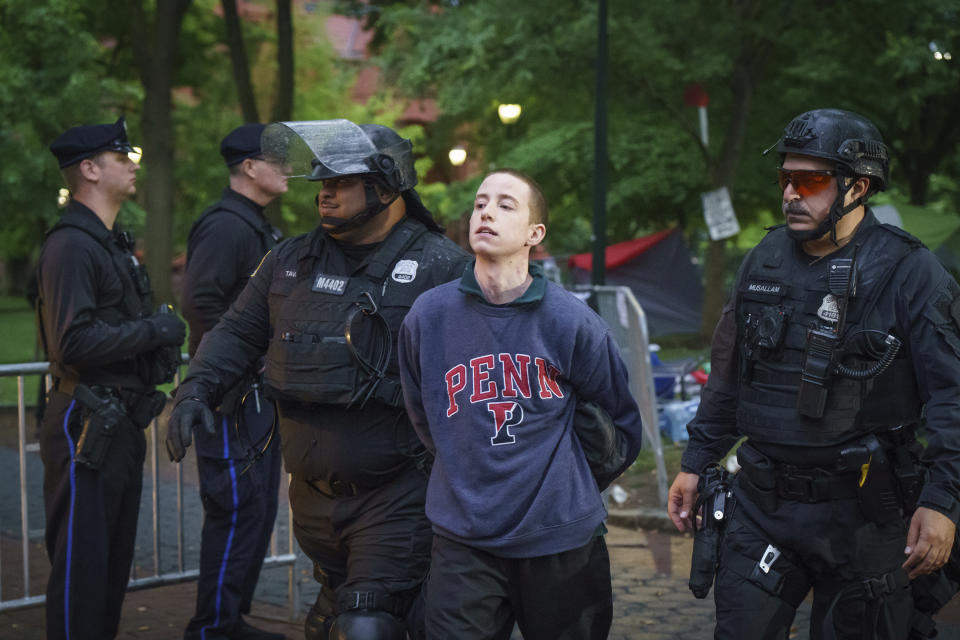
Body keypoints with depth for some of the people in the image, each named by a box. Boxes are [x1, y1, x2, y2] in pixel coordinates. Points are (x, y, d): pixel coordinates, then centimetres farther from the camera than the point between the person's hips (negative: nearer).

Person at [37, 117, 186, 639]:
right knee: (82, 560, -4)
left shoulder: (113, 243, 17)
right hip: (87, 428, -10)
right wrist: (154, 331, -16)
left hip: (121, 424, 10)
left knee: (116, 556, 17)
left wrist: (162, 344, 7)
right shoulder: (70, 245, -15)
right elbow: (74, 342, -25)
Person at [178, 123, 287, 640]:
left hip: (260, 394, 10)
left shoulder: (259, 227, 18)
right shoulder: (226, 226, -15)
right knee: (236, 510, -7)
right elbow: (200, 302, -24)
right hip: (233, 397, -10)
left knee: (259, 507, 14)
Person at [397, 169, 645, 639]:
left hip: (561, 540, 0)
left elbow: (622, 426, 7)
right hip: (462, 540, 0)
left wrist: (570, 489, 10)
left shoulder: (571, 322, -6)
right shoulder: (427, 317, -1)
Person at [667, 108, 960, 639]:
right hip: (761, 502, 4)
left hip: (858, 512, -4)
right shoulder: (764, 261, 7)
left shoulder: (908, 272, -9)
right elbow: (728, 373, 16)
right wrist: (695, 463, 15)